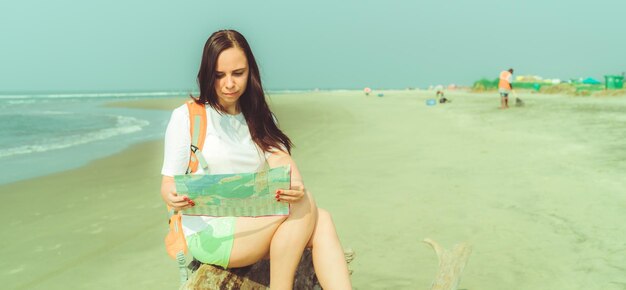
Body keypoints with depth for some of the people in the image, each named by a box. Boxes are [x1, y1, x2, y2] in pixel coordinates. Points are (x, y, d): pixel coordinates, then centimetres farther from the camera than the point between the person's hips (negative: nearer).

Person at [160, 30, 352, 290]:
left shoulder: (260, 118, 13)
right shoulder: (186, 117, -2)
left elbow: (281, 160, -4)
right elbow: (168, 183, -2)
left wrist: (296, 187, -28)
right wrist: (173, 197, -27)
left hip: (253, 226, 5)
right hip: (207, 233, -5)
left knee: (322, 221, -22)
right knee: (302, 206, -26)